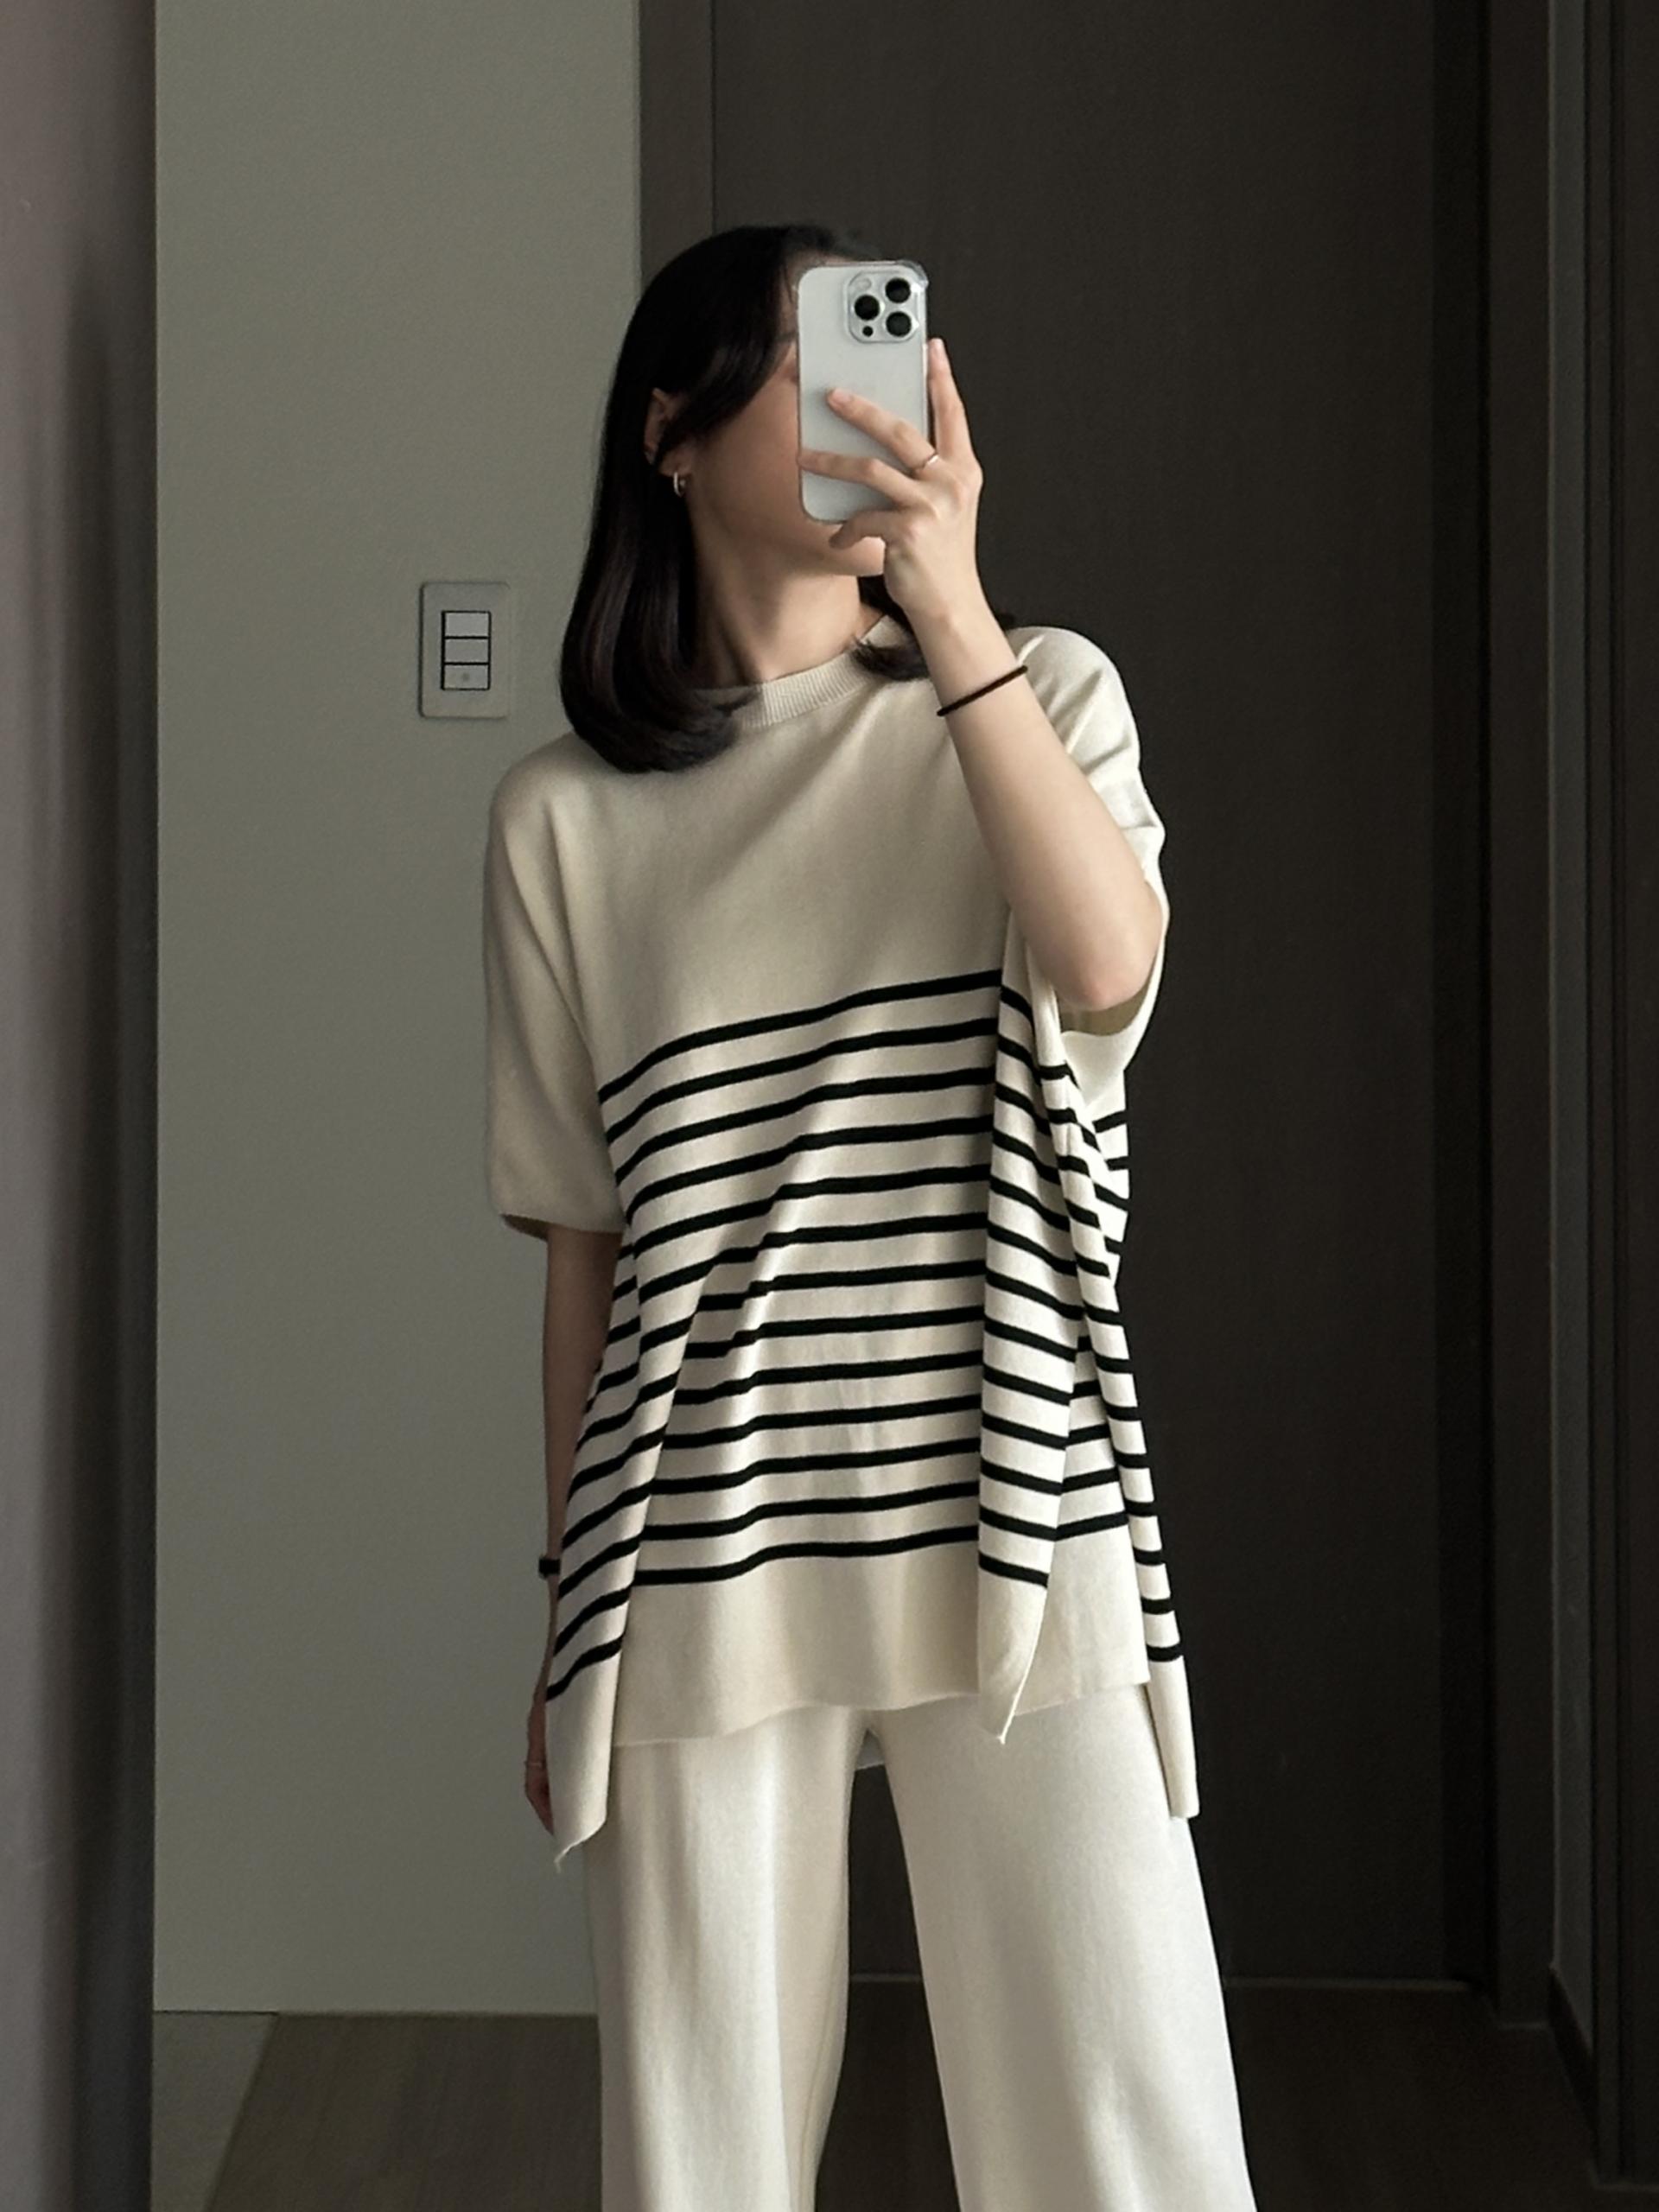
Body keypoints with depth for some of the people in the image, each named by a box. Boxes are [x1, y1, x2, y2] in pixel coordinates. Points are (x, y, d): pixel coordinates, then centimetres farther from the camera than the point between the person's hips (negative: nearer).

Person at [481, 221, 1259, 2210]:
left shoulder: (1038, 699, 7)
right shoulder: (566, 815, 6)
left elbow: (1106, 966, -14)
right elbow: (584, 1241, 9)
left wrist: (953, 614, -20)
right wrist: (570, 1604, 11)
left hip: (1019, 1522, 0)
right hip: (701, 1554, 0)